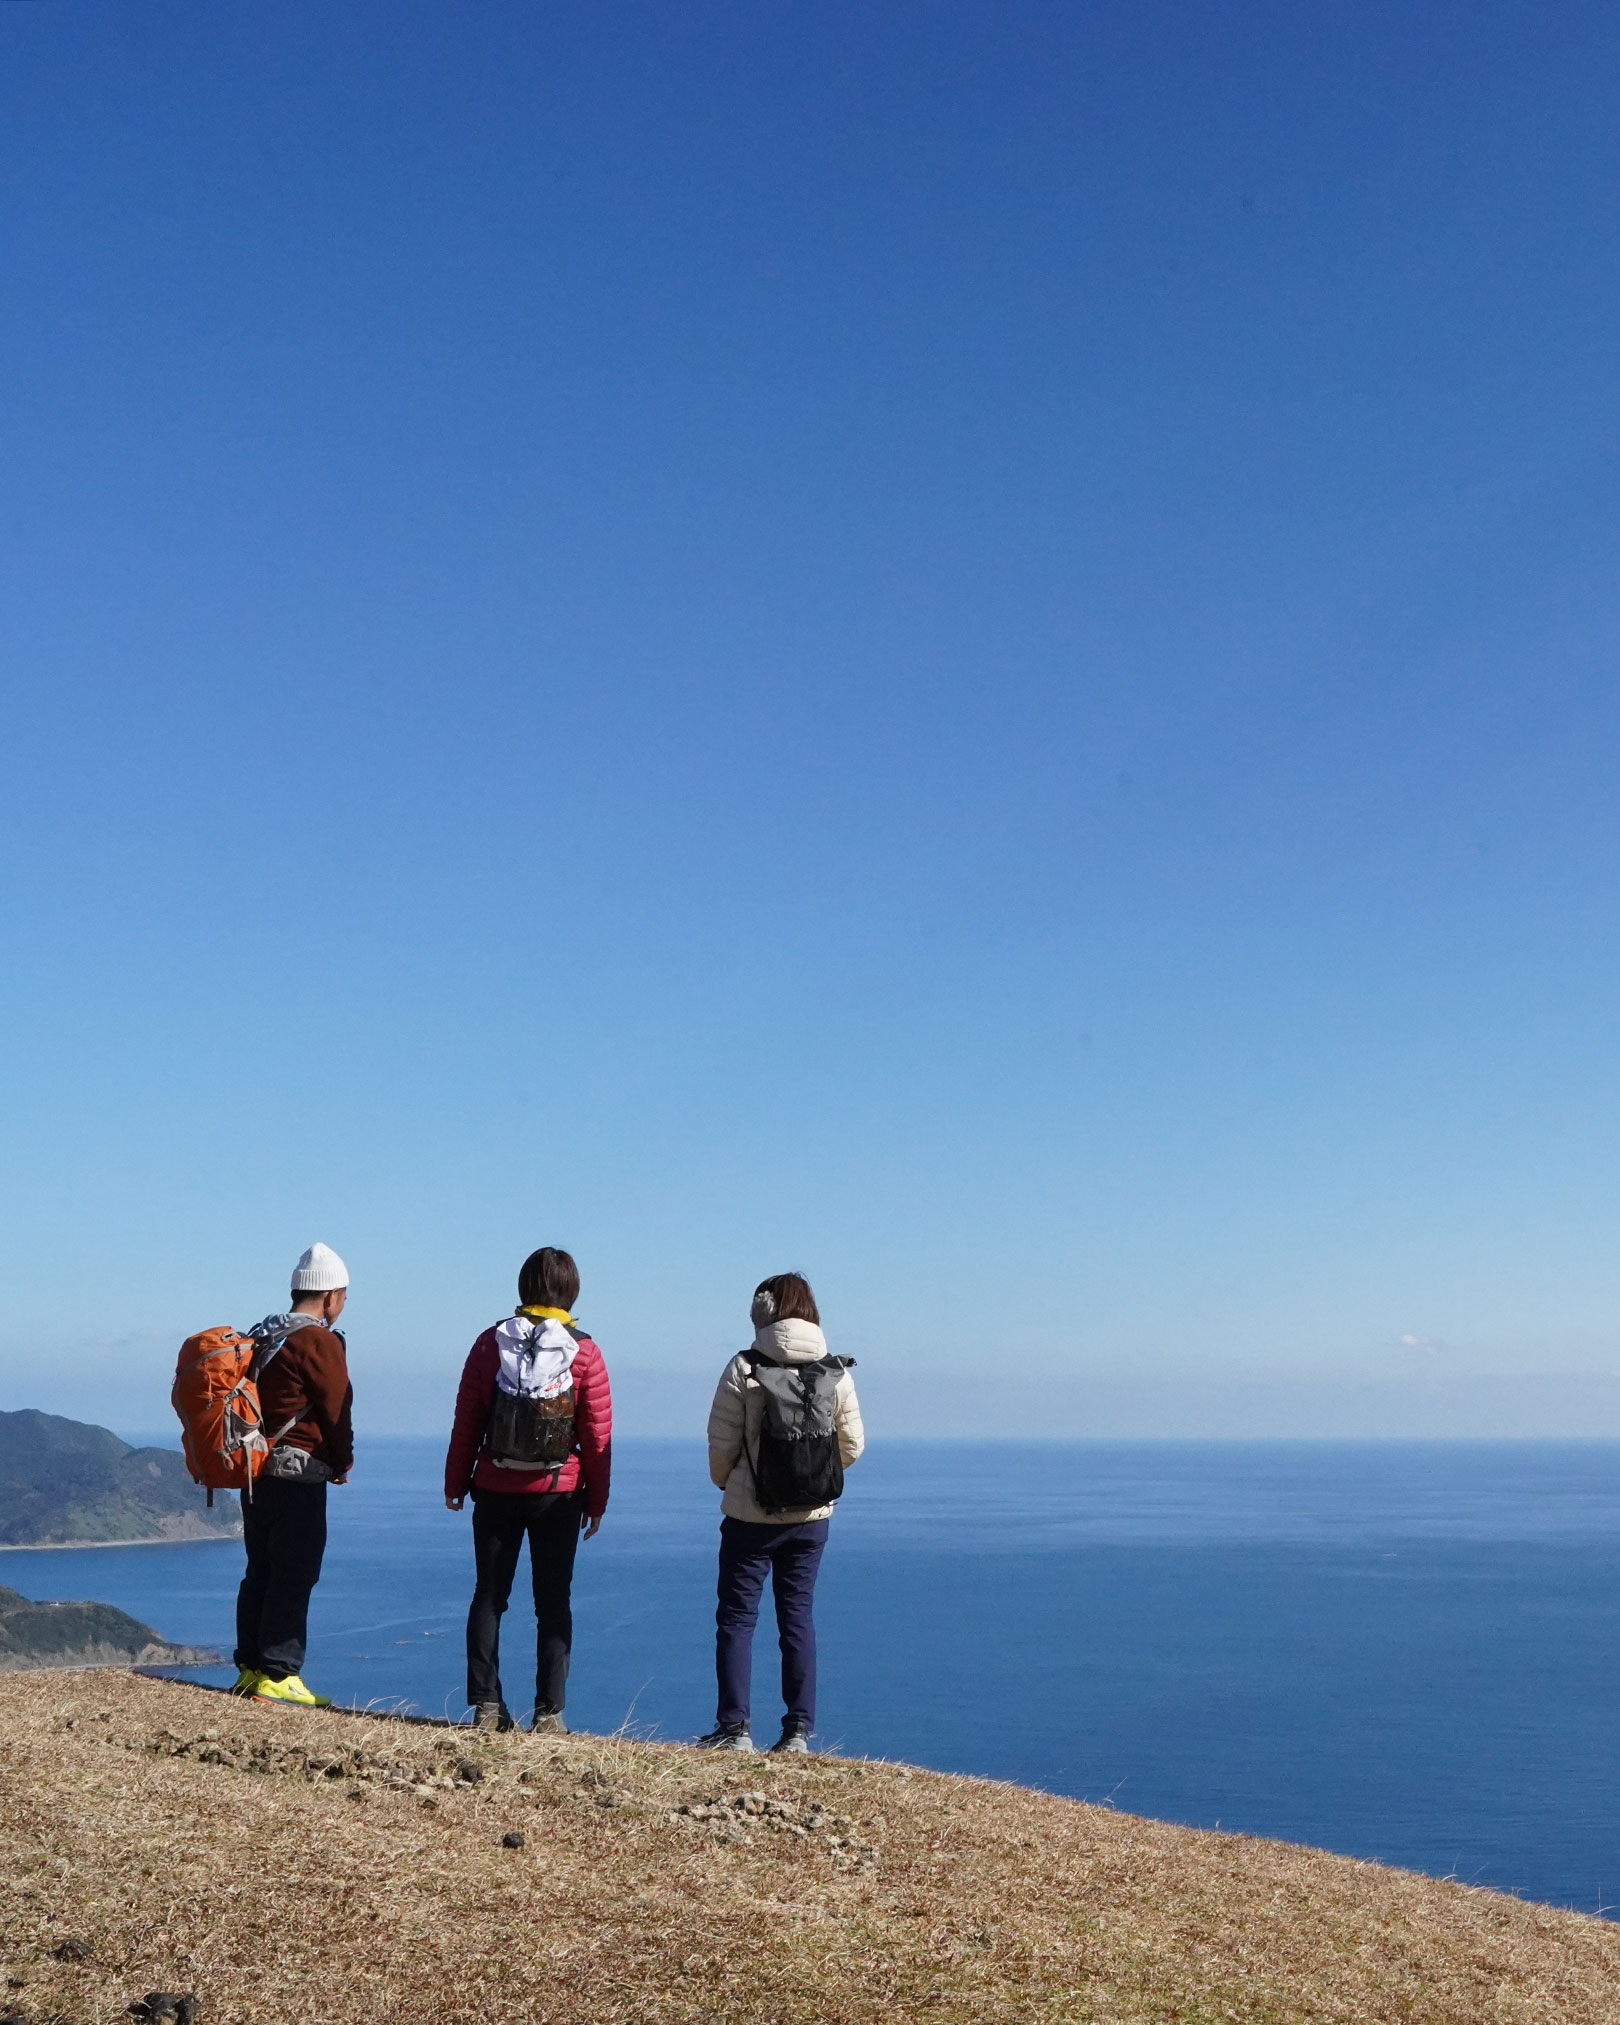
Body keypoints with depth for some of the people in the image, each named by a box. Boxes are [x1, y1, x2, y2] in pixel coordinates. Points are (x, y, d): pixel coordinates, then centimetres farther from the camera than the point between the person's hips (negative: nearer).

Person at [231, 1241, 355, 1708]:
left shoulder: (261, 1337, 14)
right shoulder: (320, 1342, -12)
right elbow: (337, 1411, -10)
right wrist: (343, 1464, 6)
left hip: (254, 1470, 9)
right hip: (297, 1475, -9)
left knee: (261, 1572, 14)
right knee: (294, 1577, -4)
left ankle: (250, 1668, 19)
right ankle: (277, 1674, -2)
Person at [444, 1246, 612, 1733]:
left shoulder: (490, 1343, -2)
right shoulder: (584, 1353, -6)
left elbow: (466, 1419, 1)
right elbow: (598, 1433, -4)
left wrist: (456, 1483, 11)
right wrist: (597, 1500, 4)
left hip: (495, 1490, 1)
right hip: (558, 1493, -1)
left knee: (489, 1595, 11)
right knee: (553, 1601, 6)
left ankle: (486, 1705, 10)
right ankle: (548, 1711, 5)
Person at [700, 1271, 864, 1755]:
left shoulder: (743, 1370, -12)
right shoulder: (837, 1374, -3)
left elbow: (720, 1446, -7)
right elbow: (852, 1447, 4)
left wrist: (726, 1482, 14)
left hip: (750, 1517, -3)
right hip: (812, 1518, 3)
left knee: (736, 1617, 8)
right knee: (798, 1616, 12)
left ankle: (734, 1728, 8)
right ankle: (799, 1730, 11)